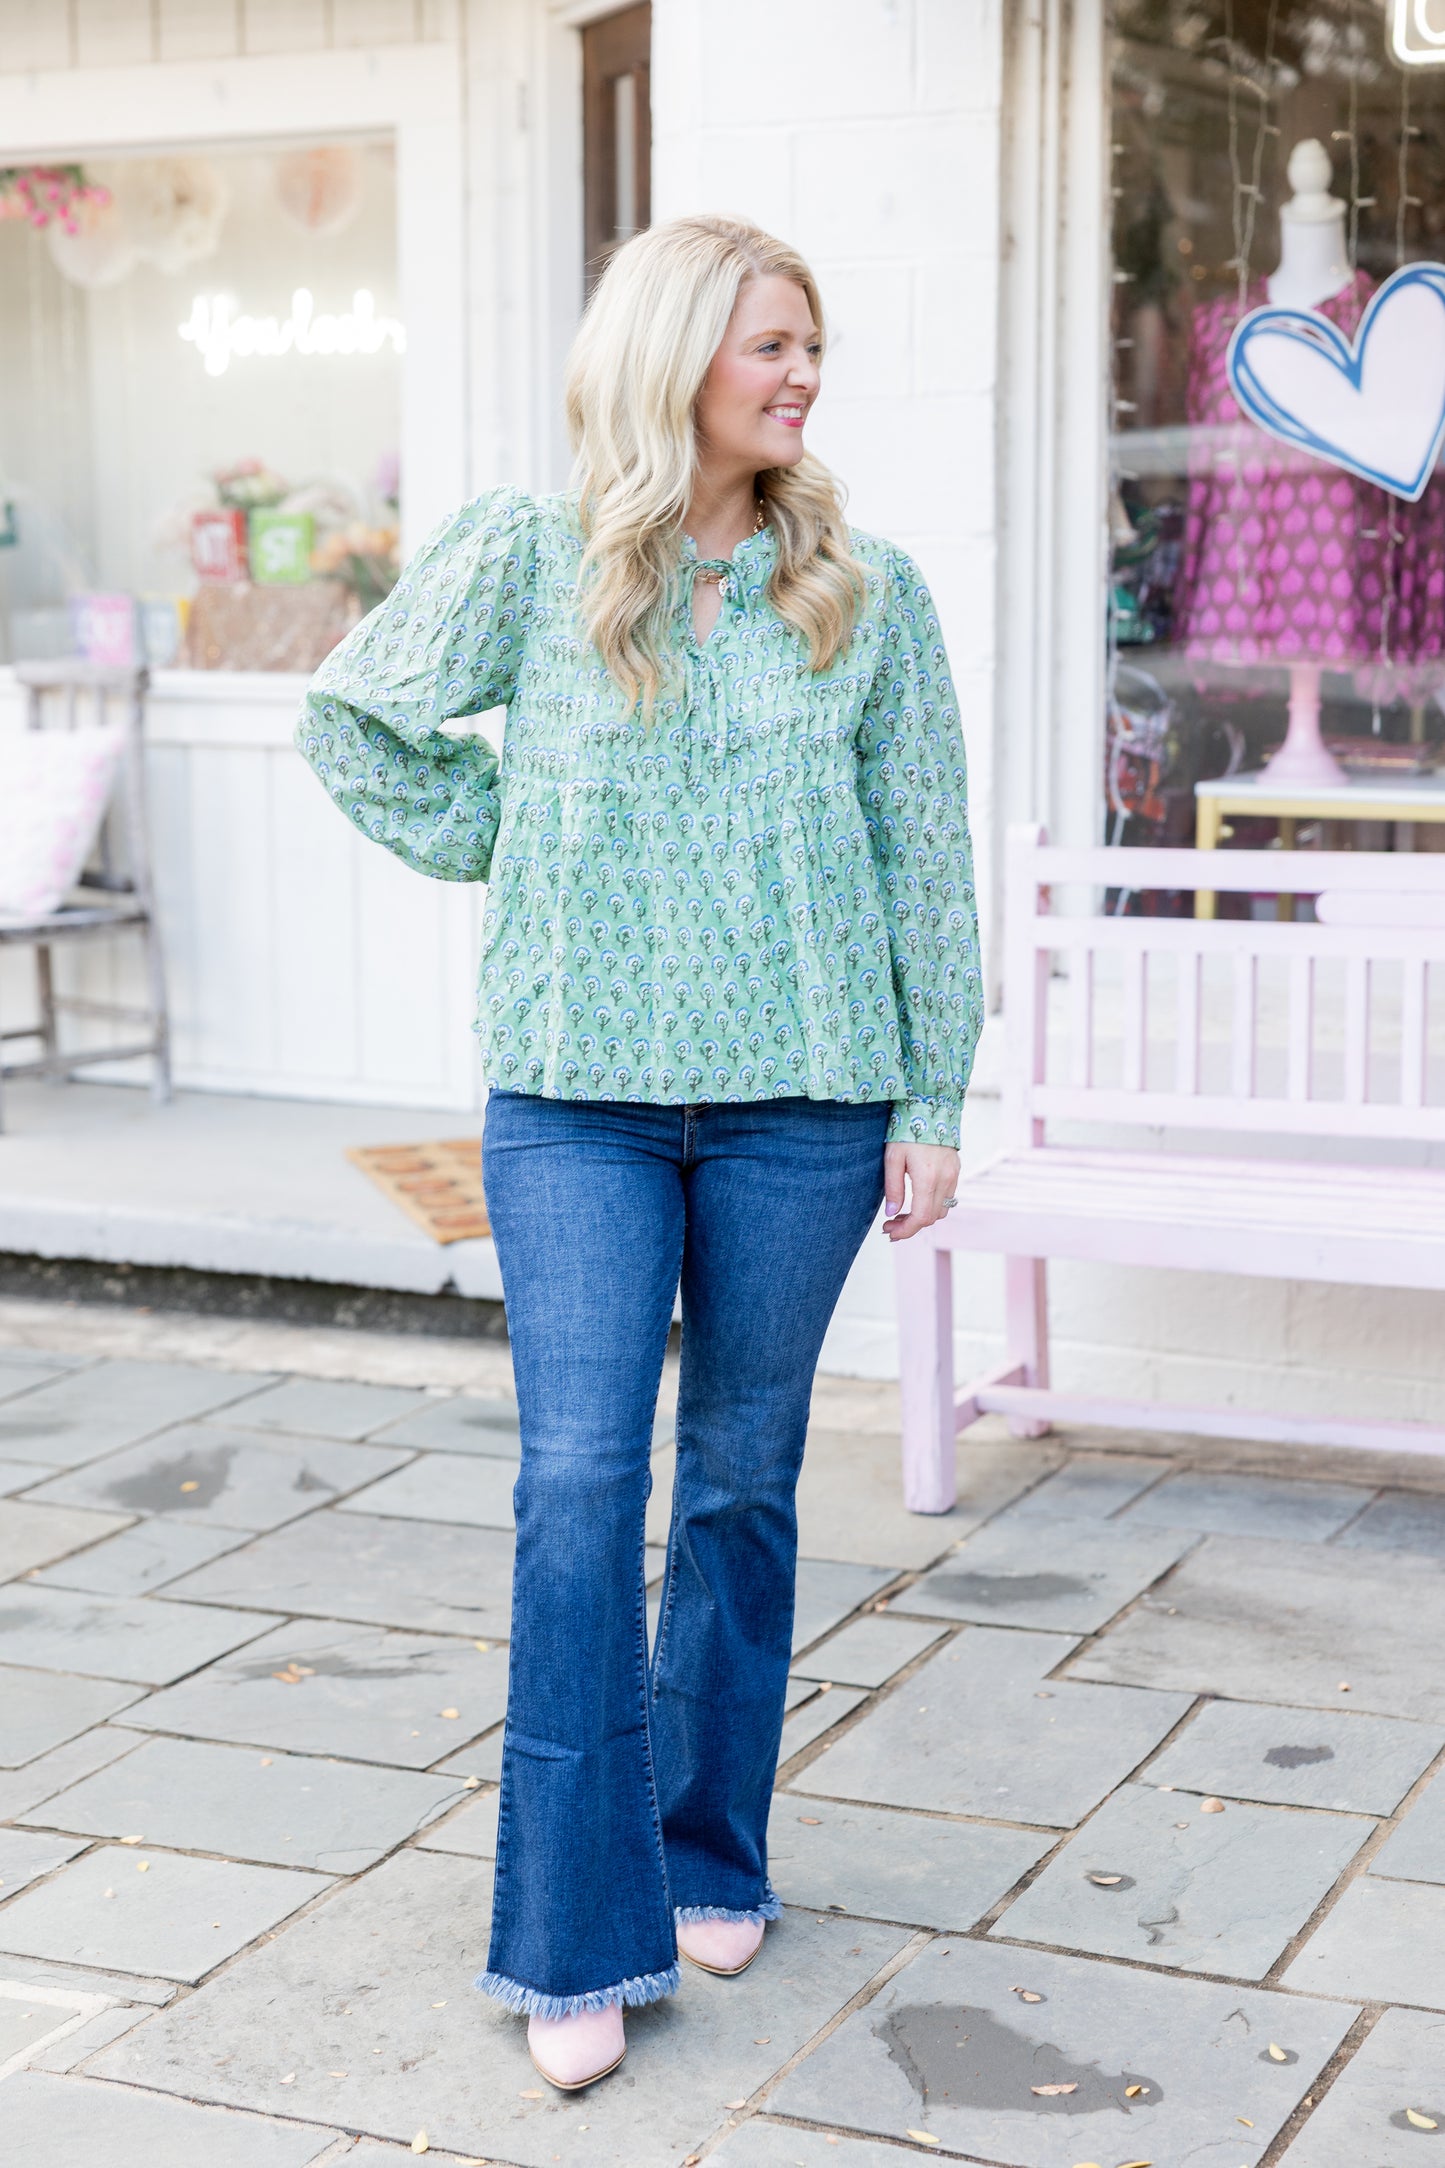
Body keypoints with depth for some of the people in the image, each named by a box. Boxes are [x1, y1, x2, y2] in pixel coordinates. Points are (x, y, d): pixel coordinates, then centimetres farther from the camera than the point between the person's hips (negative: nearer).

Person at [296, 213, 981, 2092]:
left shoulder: (868, 596, 3)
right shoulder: (528, 558, -1)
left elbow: (928, 863, 5)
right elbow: (352, 716, 11)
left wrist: (934, 1105, 3)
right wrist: (501, 848, 4)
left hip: (801, 1095, 1)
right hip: (578, 1096, -1)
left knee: (741, 1481, 10)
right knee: (580, 1483, -6)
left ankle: (712, 1856, 28)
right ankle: (579, 1936, 2)